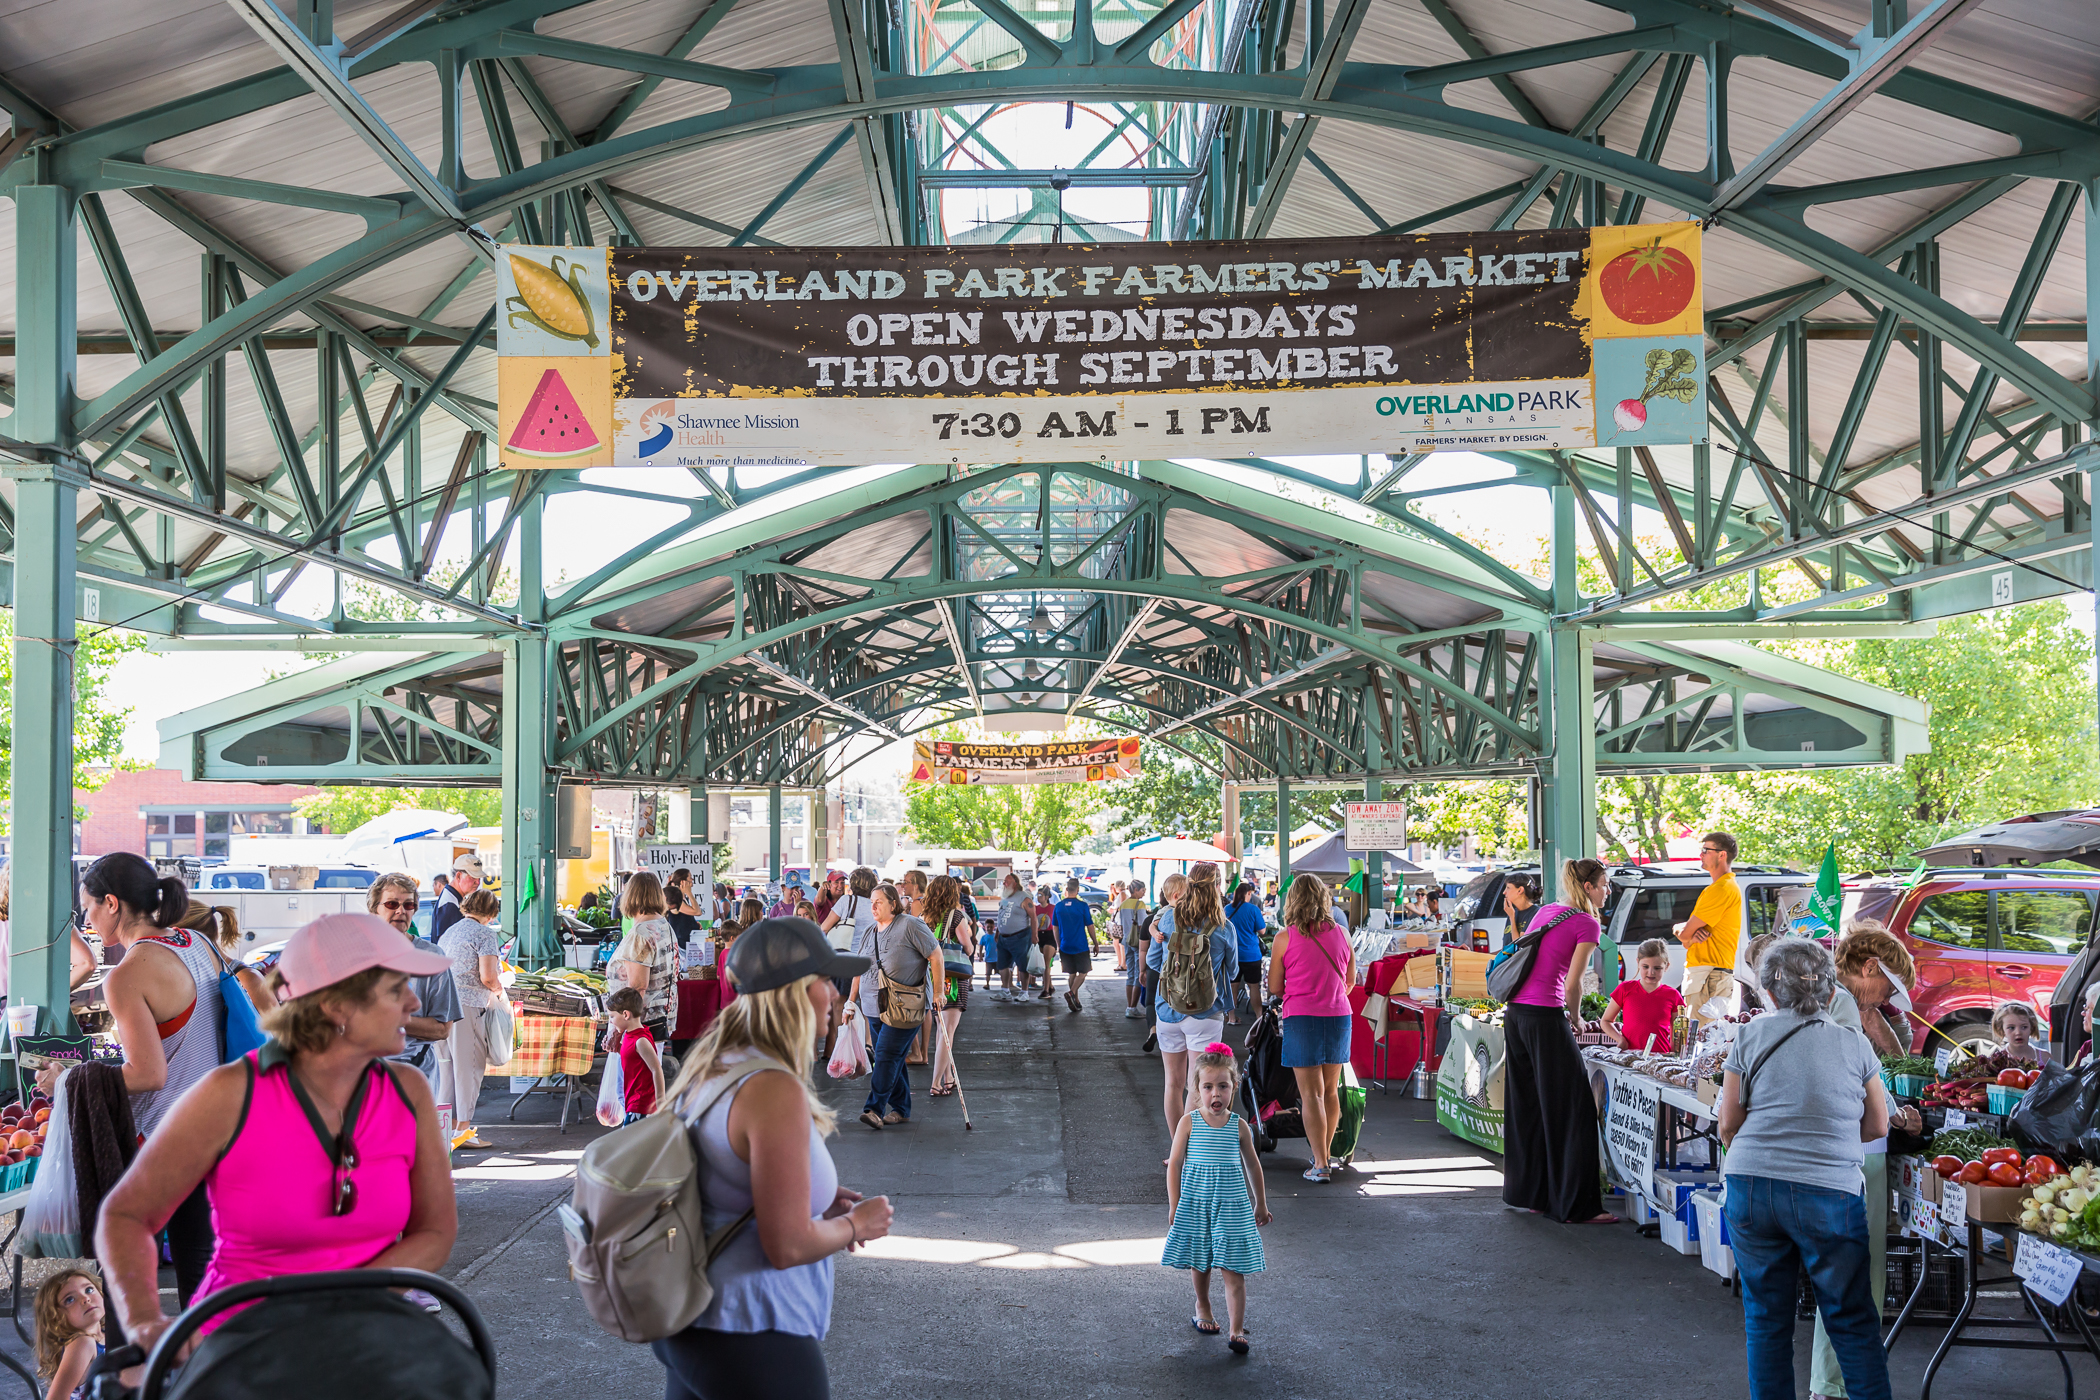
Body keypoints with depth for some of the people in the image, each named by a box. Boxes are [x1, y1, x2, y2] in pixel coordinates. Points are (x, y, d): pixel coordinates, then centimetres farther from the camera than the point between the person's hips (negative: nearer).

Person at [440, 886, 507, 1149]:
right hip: (469, 1006, -7)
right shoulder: (485, 934, -6)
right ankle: (463, 1129, 0)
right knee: (469, 1066, -1)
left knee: (450, 1064, 14)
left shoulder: (448, 933, 17)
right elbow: (487, 977, -15)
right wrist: (499, 991, 6)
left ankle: (453, 1125, 19)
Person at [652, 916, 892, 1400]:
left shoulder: (704, 1070, 4)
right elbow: (788, 1246, -24)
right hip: (750, 1336, -9)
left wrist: (816, 1197, 12)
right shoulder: (776, 1092, -24)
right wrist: (856, 1224, -6)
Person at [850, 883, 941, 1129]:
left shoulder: (910, 926, -8)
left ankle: (875, 1109, -16)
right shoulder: (869, 932, 14)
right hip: (874, 1006, 7)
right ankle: (901, 1109, 18)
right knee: (893, 1058, 10)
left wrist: (938, 991, -9)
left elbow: (936, 956, -7)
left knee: (887, 1055, -13)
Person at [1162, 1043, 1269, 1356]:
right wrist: (1174, 1206, -3)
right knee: (1199, 1262, 15)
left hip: (1231, 1203, 0)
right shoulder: (1189, 1123, -7)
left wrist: (1261, 1204, 17)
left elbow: (1253, 1166, 9)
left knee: (1233, 1269, -5)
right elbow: (1175, 1164, -2)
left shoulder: (1239, 1126, -3)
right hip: (1195, 1202, 0)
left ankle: (1236, 1330, -5)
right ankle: (1202, 1306, 40)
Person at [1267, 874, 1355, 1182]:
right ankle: (1326, 1154, 28)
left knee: (1310, 1094, -1)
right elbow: (1350, 981, 14)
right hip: (1338, 1017, 4)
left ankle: (1320, 1164, -3)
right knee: (1331, 1091, 16)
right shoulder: (1341, 934, 3)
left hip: (1302, 1018, -4)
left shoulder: (1285, 938, -6)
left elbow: (1274, 987, 1)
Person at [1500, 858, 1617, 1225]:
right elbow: (1572, 984, -11)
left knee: (1526, 1106, 15)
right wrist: (1575, 1018, 7)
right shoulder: (1586, 923, -6)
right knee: (1568, 1110, -2)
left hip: (1515, 1012, 8)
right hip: (1545, 1018, -8)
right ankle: (1576, 1206, 0)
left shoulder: (1547, 911, 16)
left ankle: (1530, 1194, 24)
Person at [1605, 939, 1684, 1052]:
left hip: (1660, 1057, 0)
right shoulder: (1625, 989, 10)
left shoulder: (1672, 995, 11)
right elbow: (1606, 1021, 17)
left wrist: (1673, 1054, 0)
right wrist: (1620, 1039, 0)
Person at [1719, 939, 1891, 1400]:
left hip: (1750, 1188, 1)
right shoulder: (1854, 1044, 3)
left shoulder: (1751, 1036, 2)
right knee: (1852, 1322, 10)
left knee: (1765, 1318, 11)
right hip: (1829, 1190, -1)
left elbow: (1728, 1124, 4)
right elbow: (1878, 1126, 12)